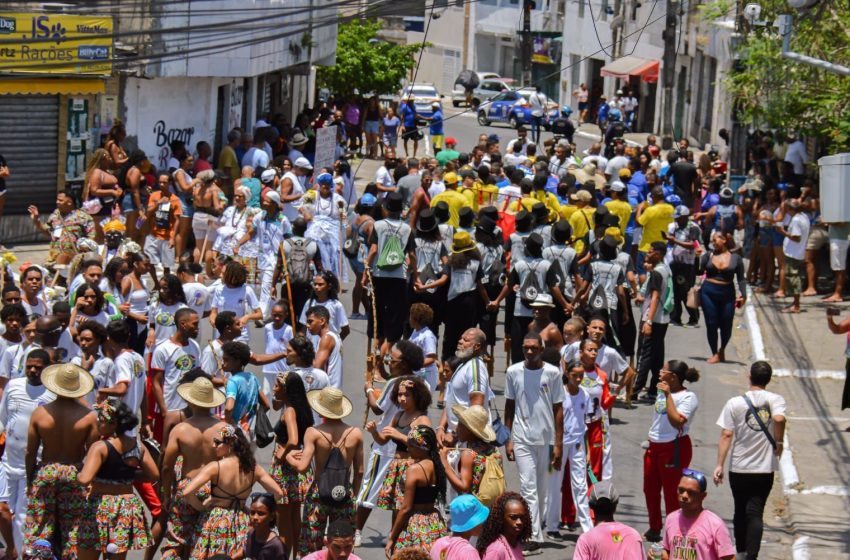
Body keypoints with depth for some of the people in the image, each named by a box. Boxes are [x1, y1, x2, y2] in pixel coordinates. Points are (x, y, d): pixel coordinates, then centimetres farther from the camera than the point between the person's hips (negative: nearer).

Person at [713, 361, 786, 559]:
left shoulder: (734, 403, -3)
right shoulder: (775, 400, -5)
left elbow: (726, 435, -8)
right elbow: (779, 418, -27)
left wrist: (719, 465, -5)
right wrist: (779, 443, -11)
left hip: (738, 468, 1)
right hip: (764, 469, -1)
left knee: (740, 513, 17)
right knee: (755, 513, 1)